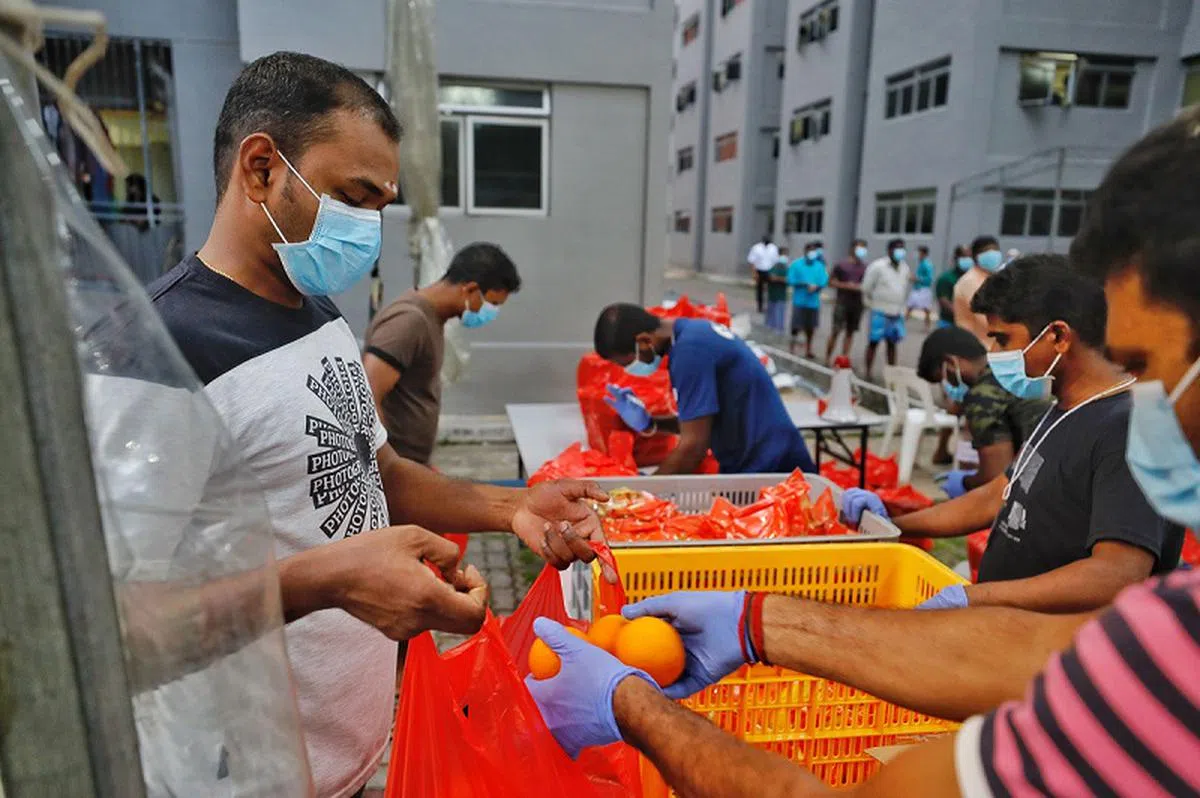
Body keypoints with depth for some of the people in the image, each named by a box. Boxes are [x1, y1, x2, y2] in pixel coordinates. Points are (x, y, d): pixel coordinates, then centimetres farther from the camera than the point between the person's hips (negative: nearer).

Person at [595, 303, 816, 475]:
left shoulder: (689, 350, -23)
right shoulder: (692, 332, 6)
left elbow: (693, 446, -21)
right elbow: (701, 422, 14)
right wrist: (649, 424, 1)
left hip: (767, 469, -9)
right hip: (758, 463, 9)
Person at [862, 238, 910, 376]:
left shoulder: (905, 268, 8)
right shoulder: (878, 266, -9)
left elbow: (905, 289, 17)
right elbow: (867, 287, -6)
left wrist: (900, 306, 12)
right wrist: (873, 304, 1)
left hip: (897, 313, 5)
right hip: (880, 312, -5)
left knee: (892, 343, 11)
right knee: (874, 342, -1)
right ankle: (868, 373, 5)